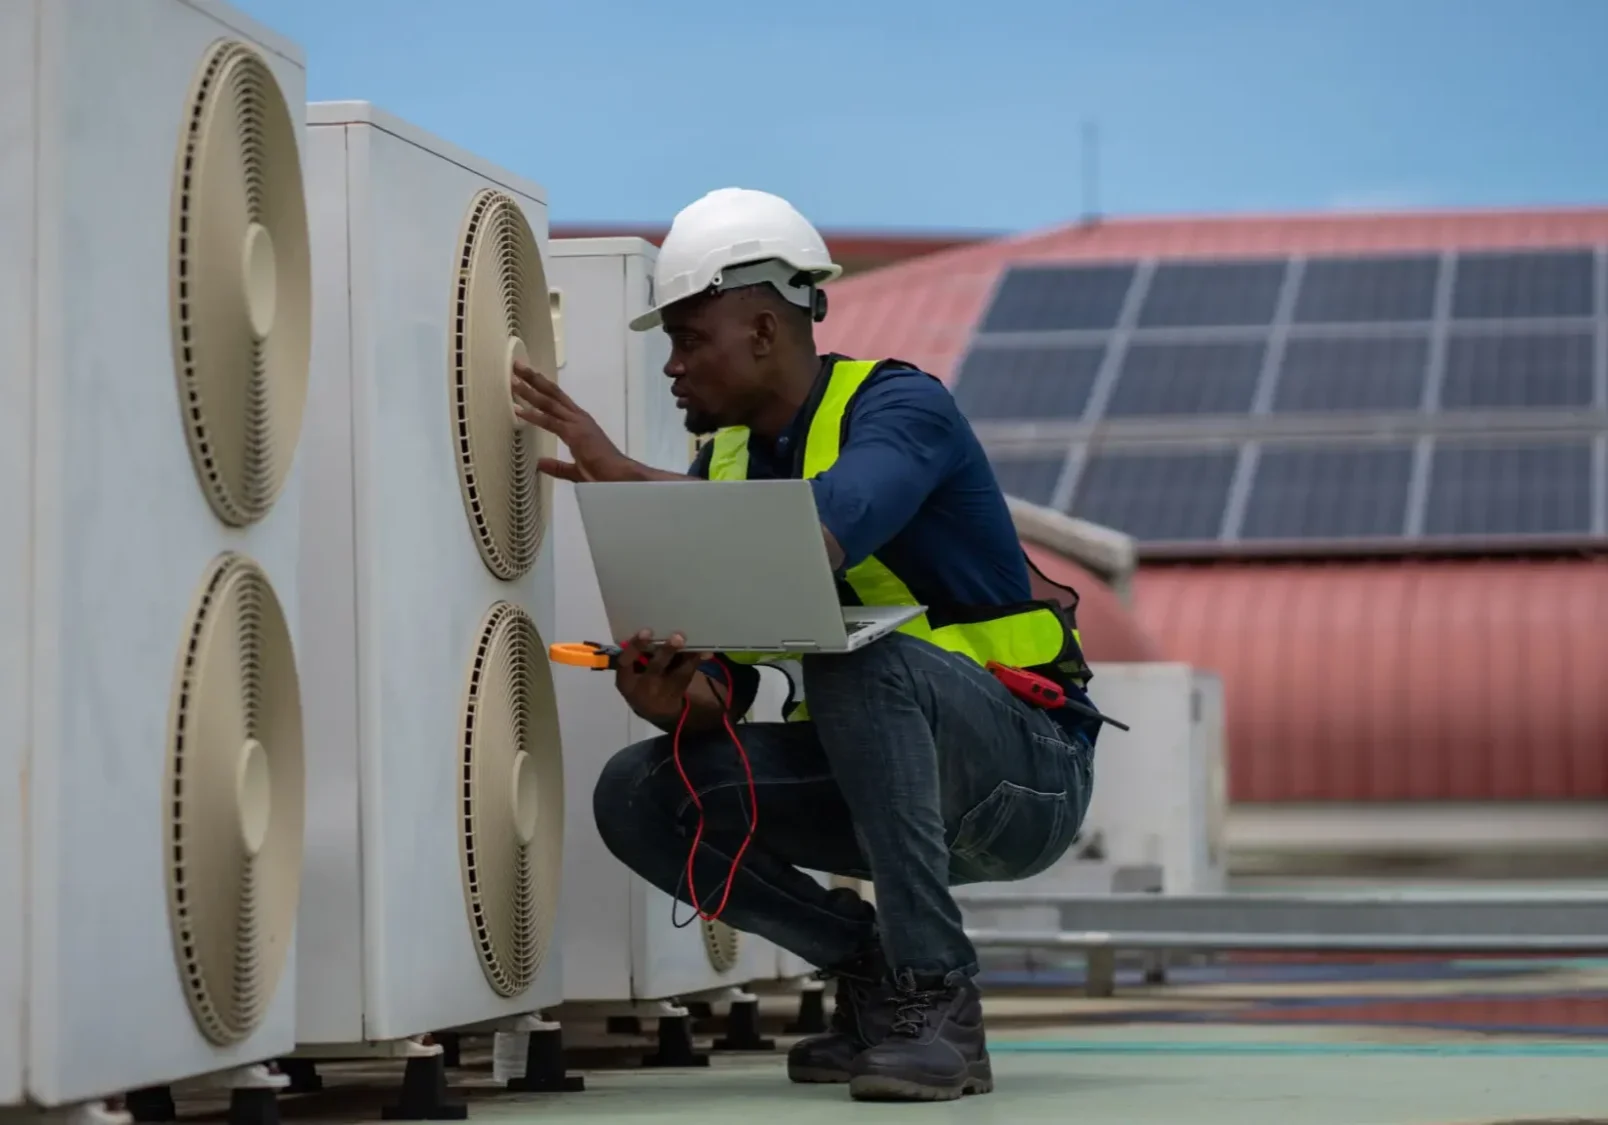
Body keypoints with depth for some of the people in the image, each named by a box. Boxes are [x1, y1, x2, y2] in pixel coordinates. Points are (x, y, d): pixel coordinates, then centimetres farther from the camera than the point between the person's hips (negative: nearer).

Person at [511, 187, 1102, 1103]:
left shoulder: (900, 407, -15)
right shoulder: (727, 462, 6)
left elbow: (819, 535, -38)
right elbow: (722, 692, 1)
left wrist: (624, 475, -31)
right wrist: (672, 696, -24)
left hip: (1026, 770, -7)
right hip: (877, 777, 7)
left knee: (858, 654, -35)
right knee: (640, 795, -11)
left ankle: (938, 1005, -27)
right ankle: (872, 969, 2)